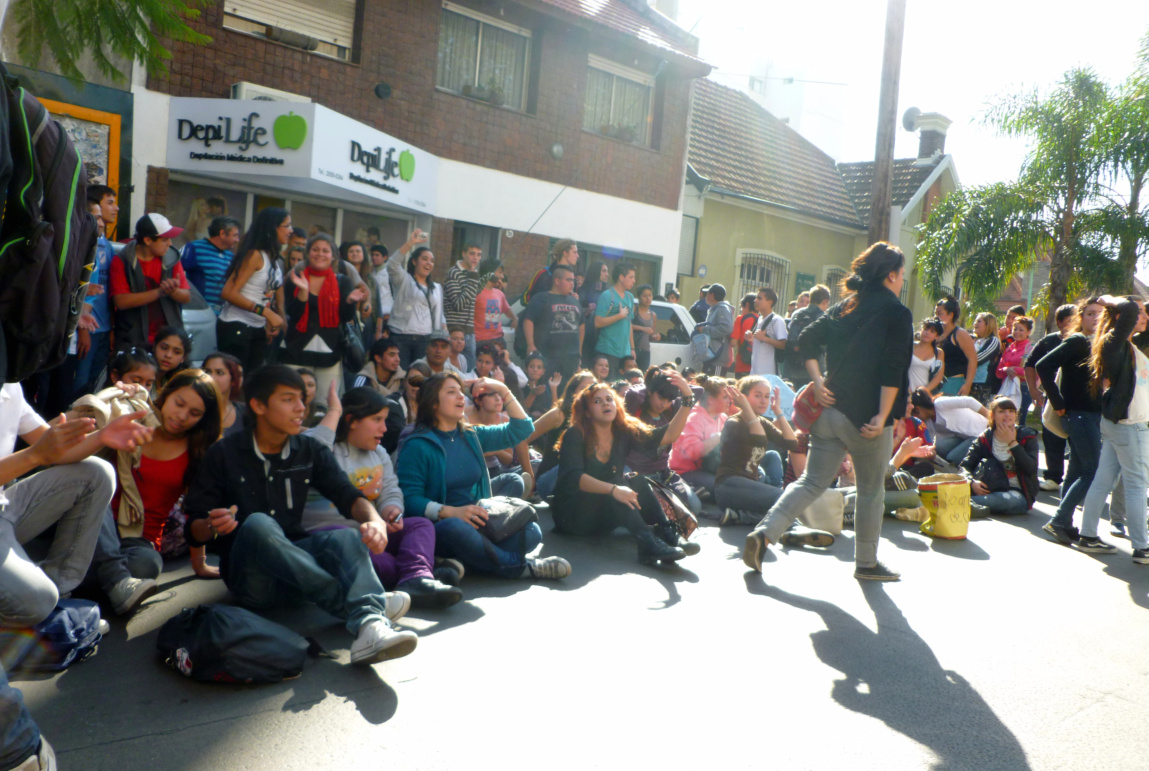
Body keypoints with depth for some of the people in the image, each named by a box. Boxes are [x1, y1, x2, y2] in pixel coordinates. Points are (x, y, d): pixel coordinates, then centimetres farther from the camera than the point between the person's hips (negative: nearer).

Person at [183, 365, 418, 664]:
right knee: (258, 524, -32)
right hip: (248, 577, -2)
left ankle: (371, 624, -53)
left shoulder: (310, 451, 10)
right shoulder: (224, 454, 1)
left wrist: (375, 521, -24)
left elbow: (348, 495, -1)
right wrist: (211, 527, -25)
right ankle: (352, 605, -34)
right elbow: (193, 528, 0)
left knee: (350, 537, -25)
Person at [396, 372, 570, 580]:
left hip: (478, 522, 6)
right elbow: (409, 498, -13)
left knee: (532, 532, -19)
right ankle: (520, 566, -25)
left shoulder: (471, 436, 15)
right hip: (438, 527, -5)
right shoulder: (417, 446, -5)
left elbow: (520, 429, 20)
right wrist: (451, 512, -26)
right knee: (455, 528, -41)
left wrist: (503, 390, 11)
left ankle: (459, 562, -28)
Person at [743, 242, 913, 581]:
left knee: (812, 480, 9)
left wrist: (818, 381, 6)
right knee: (871, 491, 11)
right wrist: (882, 417, -15)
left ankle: (764, 533, -6)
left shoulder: (845, 306, 12)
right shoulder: (897, 312, -7)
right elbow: (893, 371, -15)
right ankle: (866, 563, 23)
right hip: (866, 417, -5)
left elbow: (806, 340, 9)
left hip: (831, 409, 6)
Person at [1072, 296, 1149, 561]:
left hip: (1117, 422, 9)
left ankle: (1088, 536, 17)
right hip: (1127, 424, -9)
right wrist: (1110, 300, -12)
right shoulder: (1114, 343, -15)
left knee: (1103, 480, 11)